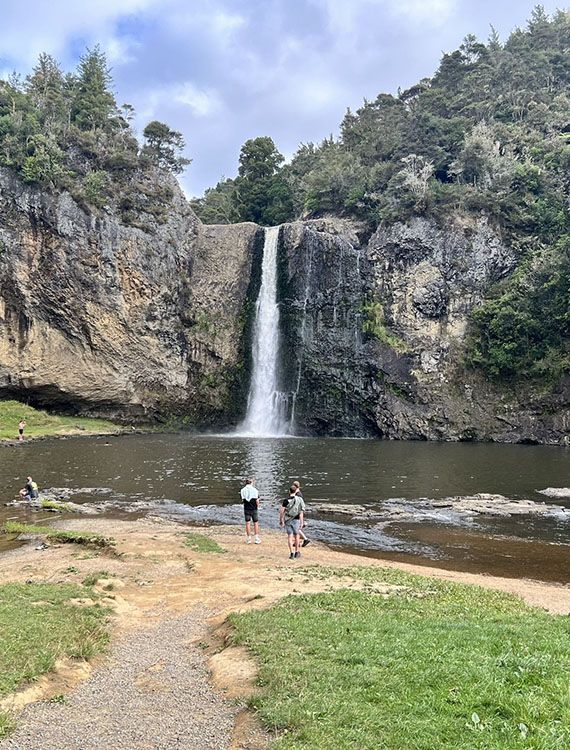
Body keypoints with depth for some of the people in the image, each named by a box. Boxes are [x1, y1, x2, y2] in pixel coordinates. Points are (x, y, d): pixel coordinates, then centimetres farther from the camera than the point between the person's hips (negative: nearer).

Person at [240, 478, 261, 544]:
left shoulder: (243, 490, -1)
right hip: (254, 509, -2)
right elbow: (257, 501, -8)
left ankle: (249, 539, 10)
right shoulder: (255, 490, -9)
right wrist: (257, 506, 8)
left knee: (248, 523, 7)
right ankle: (257, 539, 7)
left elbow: (242, 500, -1)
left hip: (246, 509, 2)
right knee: (256, 523, 8)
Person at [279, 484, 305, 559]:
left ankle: (291, 553, 0)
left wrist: (281, 520, 0)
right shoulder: (299, 499, -7)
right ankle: (297, 552, 24)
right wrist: (301, 523, -4)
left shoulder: (286, 500, -10)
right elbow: (301, 512, -7)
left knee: (290, 536, 6)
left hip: (288, 520, -1)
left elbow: (281, 511, -12)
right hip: (296, 519, 1)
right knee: (296, 535, 16)